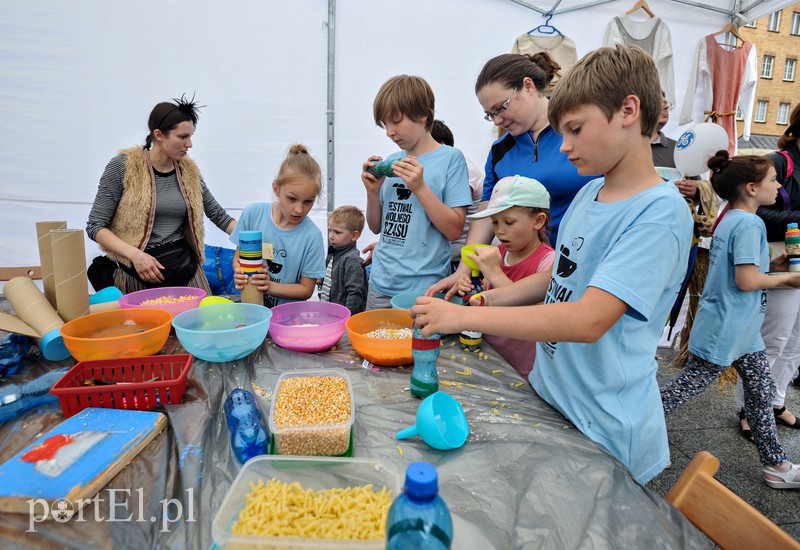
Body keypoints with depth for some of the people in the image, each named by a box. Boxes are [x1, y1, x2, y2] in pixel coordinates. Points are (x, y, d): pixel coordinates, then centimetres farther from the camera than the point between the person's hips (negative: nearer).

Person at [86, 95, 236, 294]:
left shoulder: (189, 170, 5)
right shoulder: (123, 166, -7)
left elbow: (219, 215, 12)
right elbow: (95, 226, -5)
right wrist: (135, 254, -20)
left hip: (185, 271, 3)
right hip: (137, 277, -3)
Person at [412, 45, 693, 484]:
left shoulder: (660, 213, -22)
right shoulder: (589, 194, 3)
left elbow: (588, 320, -31)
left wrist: (464, 316, -29)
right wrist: (481, 299, -2)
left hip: (602, 432, -7)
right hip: (549, 397, 7)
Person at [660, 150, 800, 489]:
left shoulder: (730, 220, 11)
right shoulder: (749, 224, -19)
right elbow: (747, 281, -25)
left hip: (741, 330, 10)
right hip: (726, 330, -10)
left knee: (761, 392, 16)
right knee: (688, 386, 1)